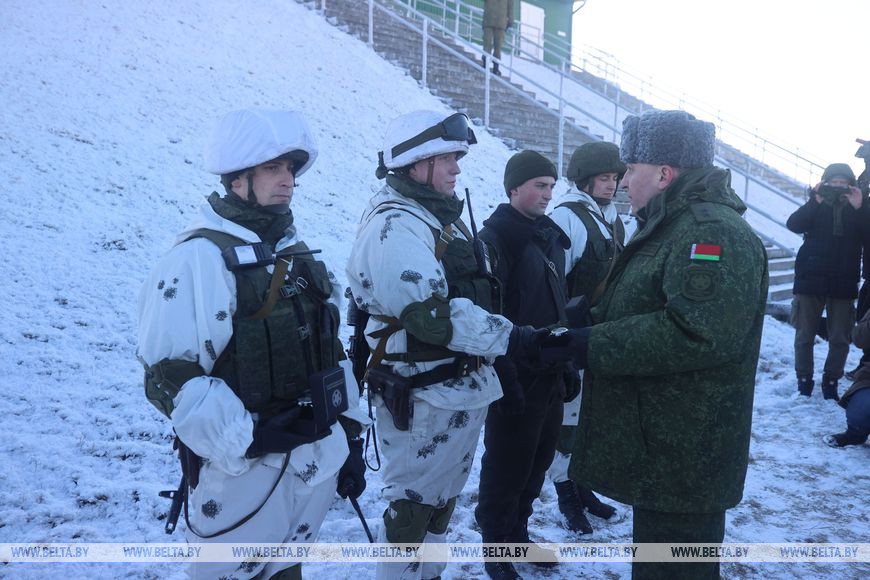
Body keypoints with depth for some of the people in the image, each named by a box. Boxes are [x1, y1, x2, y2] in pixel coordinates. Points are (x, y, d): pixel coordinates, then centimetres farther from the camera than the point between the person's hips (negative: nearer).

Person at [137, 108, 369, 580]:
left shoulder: (296, 254, 11)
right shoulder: (199, 259, -14)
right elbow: (168, 377, -20)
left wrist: (350, 437, 13)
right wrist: (245, 439, -22)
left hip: (320, 462, 7)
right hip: (247, 471, -7)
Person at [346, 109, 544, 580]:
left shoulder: (440, 216, 13)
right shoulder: (394, 227, -19)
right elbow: (433, 314, -29)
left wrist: (495, 364, 19)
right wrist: (509, 338, -28)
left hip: (461, 388, 10)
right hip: (424, 398, -10)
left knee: (443, 497, 23)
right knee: (414, 505, 6)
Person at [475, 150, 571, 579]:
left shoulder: (551, 235, 12)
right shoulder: (496, 238, -14)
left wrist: (567, 365, 16)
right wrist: (504, 378, -22)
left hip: (550, 375, 8)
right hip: (517, 379, -8)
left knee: (536, 463, 18)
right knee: (506, 469, 5)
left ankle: (517, 534, 37)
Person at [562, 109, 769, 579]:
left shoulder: (711, 231, -21)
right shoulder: (670, 226, 15)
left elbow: (699, 333, -33)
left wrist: (593, 346, -26)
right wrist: (582, 322, 9)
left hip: (682, 460, -11)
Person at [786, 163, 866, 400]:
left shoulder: (858, 209, 7)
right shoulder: (816, 207, 4)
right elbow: (793, 224, -13)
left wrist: (859, 208, -21)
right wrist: (815, 202, -22)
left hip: (843, 284, 1)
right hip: (811, 280, -1)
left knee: (840, 339, 4)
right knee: (805, 336, 4)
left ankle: (831, 383, 16)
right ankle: (804, 381, 15)